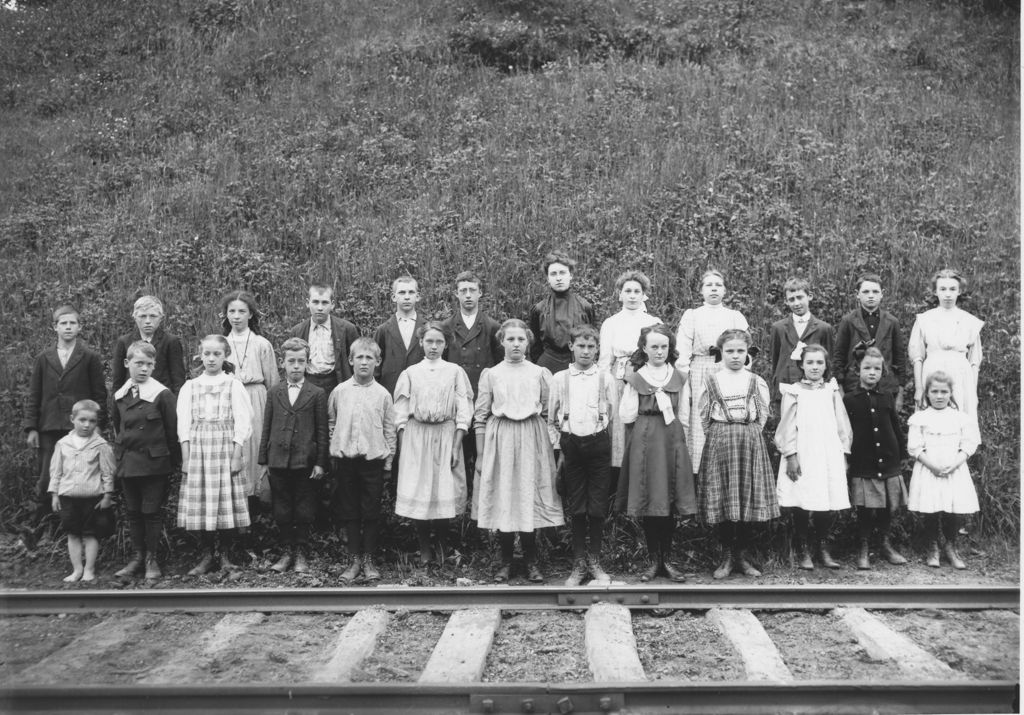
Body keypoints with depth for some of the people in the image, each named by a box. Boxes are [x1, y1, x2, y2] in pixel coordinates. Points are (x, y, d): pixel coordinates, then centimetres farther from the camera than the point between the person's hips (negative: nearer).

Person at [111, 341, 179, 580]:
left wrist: (175, 462, -6)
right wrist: (119, 451, 13)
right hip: (127, 463, 5)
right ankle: (137, 556, 22)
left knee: (152, 511, 2)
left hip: (154, 463, -5)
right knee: (133, 511, 12)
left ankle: (151, 558, 14)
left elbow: (173, 431, -8)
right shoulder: (120, 396, 5)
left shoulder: (162, 394, -11)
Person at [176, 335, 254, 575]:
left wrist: (237, 456, -8)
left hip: (225, 447, -2)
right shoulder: (189, 387, 10)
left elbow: (242, 423, 0)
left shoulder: (234, 386, 3)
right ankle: (206, 556, 11)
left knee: (225, 500, -2)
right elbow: (184, 425, 7)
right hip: (197, 449, 2)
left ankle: (226, 555, 9)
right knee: (199, 502, 0)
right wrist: (185, 457, 0)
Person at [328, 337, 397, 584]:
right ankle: (355, 559, 16)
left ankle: (369, 560, 14)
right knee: (350, 512, 7)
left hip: (373, 459, -1)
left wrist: (388, 462, 3)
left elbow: (389, 431, 4)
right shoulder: (339, 392, 3)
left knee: (371, 512, 3)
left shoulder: (382, 394, 0)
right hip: (345, 459, 1)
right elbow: (331, 424, 11)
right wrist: (333, 453, 7)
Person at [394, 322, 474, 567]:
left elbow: (463, 411, 1)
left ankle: (440, 542, 19)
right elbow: (400, 414, 6)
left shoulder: (455, 372, 4)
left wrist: (456, 446, -6)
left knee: (444, 491, -2)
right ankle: (423, 548, 12)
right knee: (416, 492, -2)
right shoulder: (410, 373, 7)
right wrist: (402, 448, -1)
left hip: (446, 435, -1)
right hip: (416, 437, 1)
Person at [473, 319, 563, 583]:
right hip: (499, 440, 0)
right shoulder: (490, 374, 5)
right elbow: (480, 417, 5)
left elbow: (550, 414, 7)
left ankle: (532, 561, 10)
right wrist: (480, 455, 2)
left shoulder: (540, 374, 6)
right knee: (502, 500, 0)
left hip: (532, 441, 0)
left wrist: (554, 450, 3)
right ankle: (505, 561, 10)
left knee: (529, 498, -1)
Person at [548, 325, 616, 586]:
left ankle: (595, 561, 15)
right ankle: (578, 563, 14)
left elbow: (613, 416, 7)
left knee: (597, 507, 2)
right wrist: (558, 449, 5)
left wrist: (612, 449, 1)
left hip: (598, 443, 0)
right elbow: (551, 419, 10)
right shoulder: (559, 379, 5)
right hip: (571, 444, 0)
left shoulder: (605, 379, 4)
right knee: (576, 507, 4)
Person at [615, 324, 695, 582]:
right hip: (644, 442, -2)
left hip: (673, 441, 2)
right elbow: (626, 416, -3)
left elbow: (683, 415, 14)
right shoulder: (635, 379, 1)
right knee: (648, 504, 1)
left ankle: (667, 559, 13)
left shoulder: (678, 377, 8)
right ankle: (653, 560, 12)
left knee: (670, 503, 2)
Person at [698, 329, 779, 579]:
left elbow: (763, 414, 9)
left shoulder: (756, 382, 6)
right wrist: (719, 437, 5)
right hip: (718, 443, 0)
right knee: (721, 499, -1)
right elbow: (704, 416, 9)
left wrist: (748, 436, 3)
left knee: (748, 498, 1)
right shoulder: (711, 381, 4)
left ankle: (743, 555, 12)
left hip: (750, 442, 1)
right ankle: (726, 556, 10)